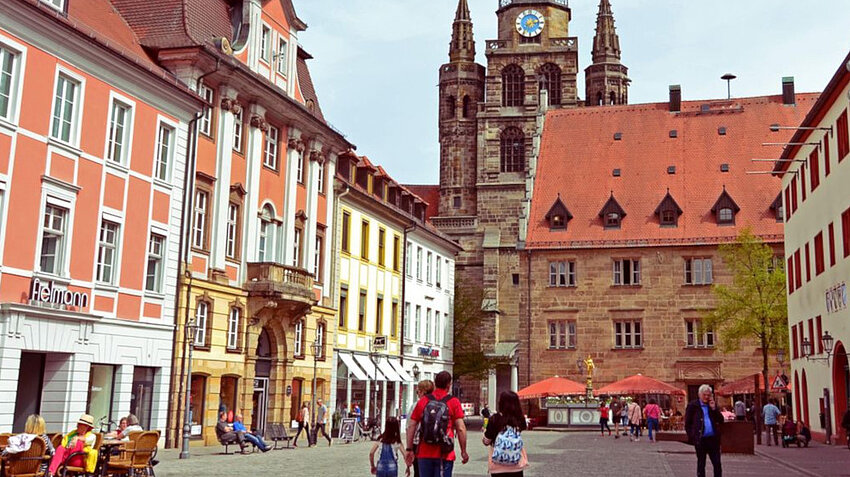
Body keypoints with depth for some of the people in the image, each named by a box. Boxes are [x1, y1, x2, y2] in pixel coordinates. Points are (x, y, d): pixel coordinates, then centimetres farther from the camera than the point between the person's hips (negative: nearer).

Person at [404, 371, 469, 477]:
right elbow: (461, 428, -7)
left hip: (424, 453, 3)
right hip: (445, 454, -3)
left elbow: (411, 426, 4)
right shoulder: (453, 402, -2)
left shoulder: (423, 401, 5)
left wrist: (409, 449, 9)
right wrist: (463, 451, 2)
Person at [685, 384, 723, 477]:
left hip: (713, 438, 3)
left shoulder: (713, 405, 10)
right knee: (701, 465, 7)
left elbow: (721, 421, 4)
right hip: (700, 440, -3)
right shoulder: (692, 405, -3)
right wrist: (692, 437, -8)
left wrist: (714, 408, -6)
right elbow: (687, 423, -1)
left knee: (717, 464, 4)